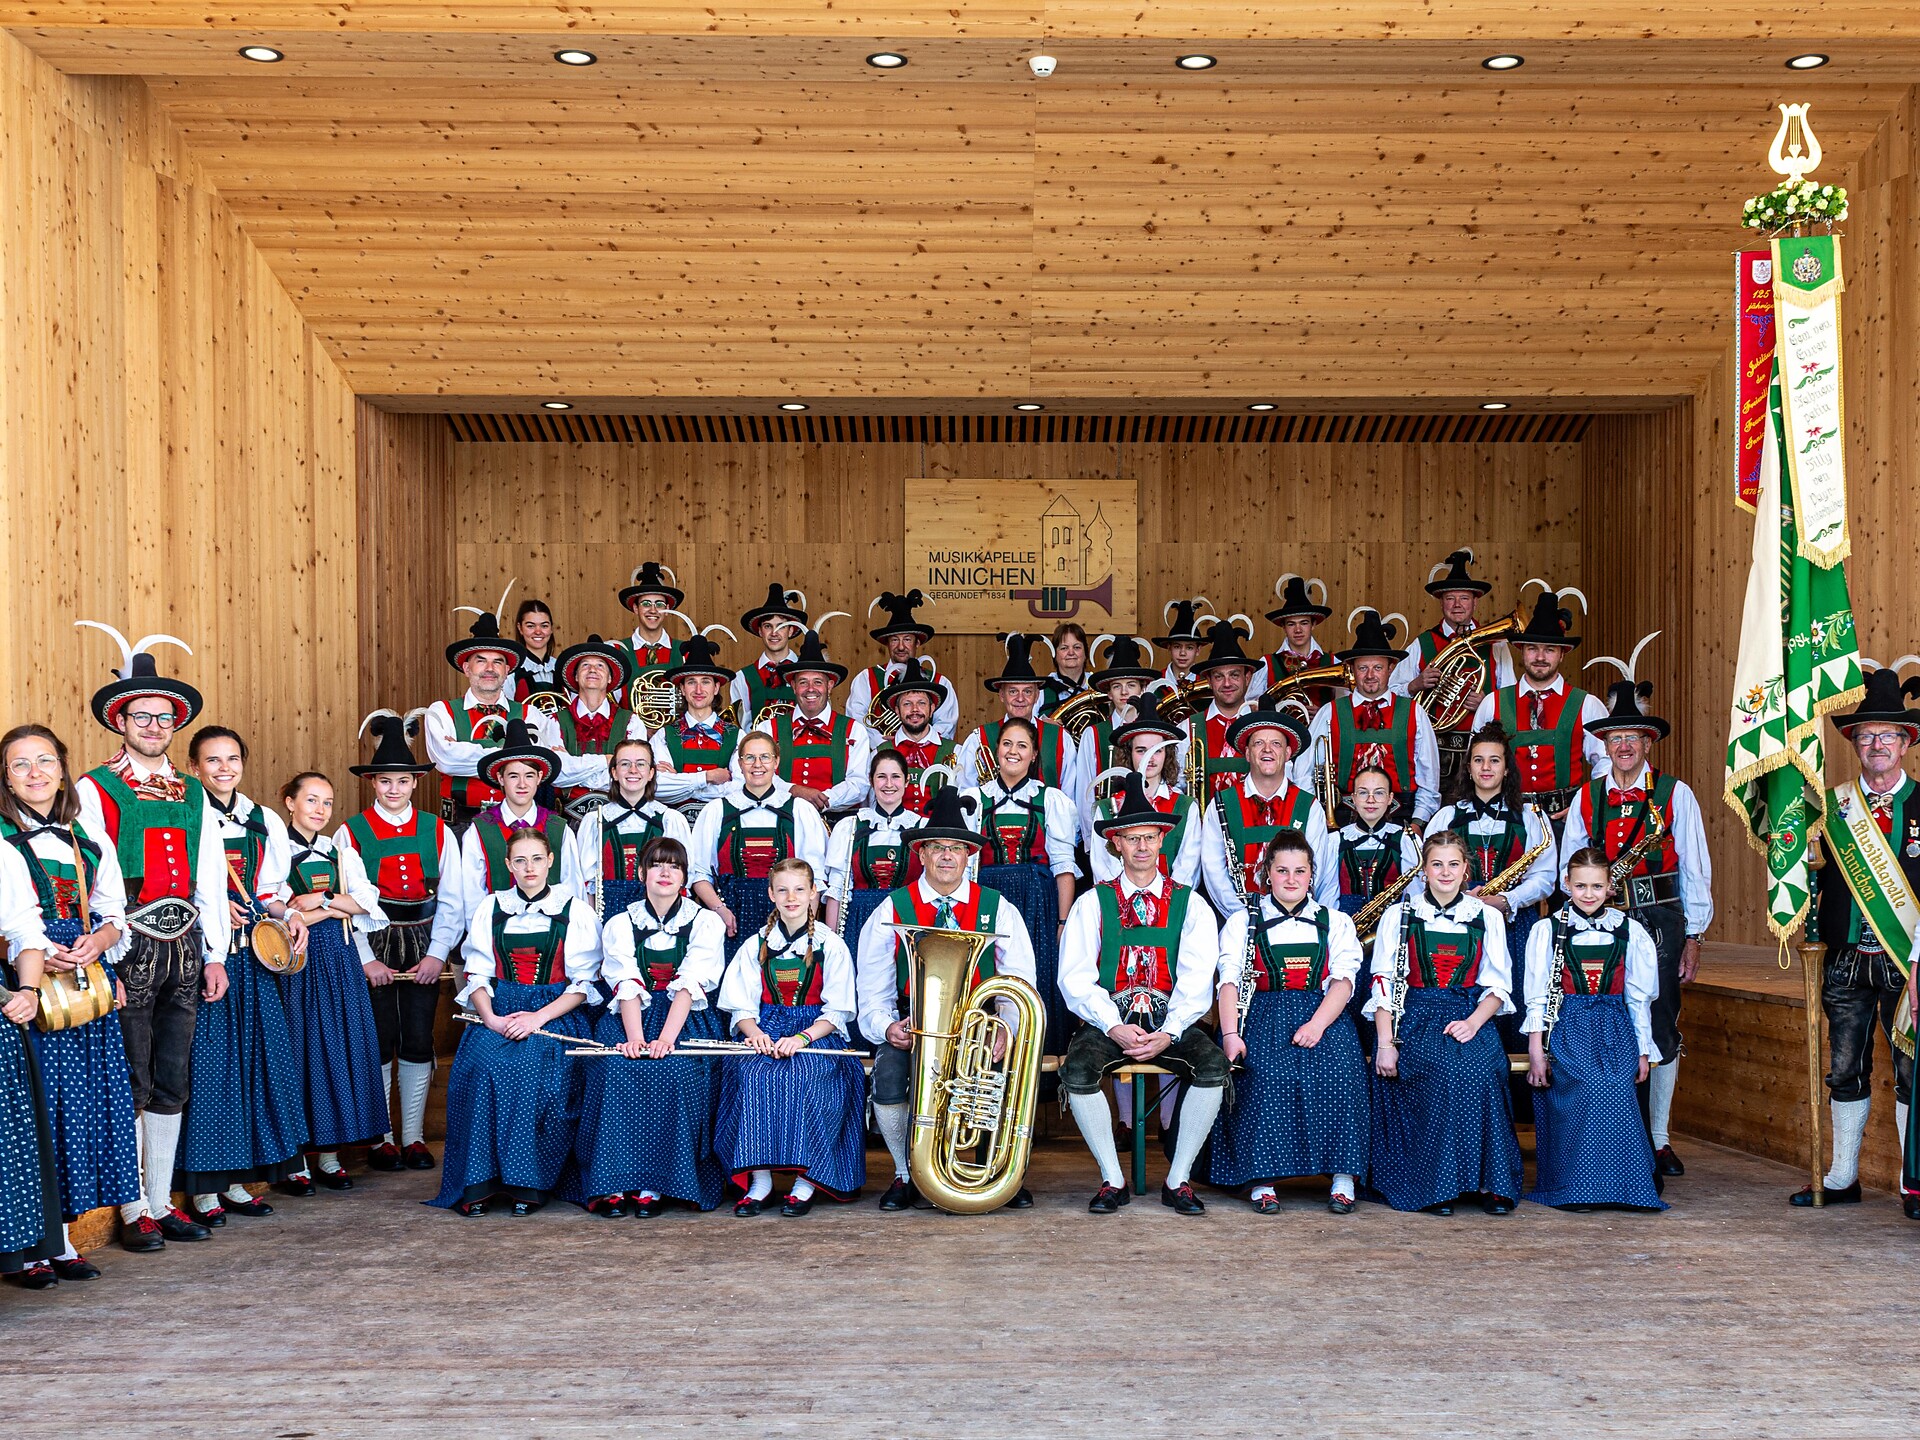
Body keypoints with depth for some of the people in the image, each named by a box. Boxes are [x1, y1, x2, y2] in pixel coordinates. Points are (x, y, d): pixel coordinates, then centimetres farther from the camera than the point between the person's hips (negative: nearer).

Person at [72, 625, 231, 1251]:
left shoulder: (193, 794, 14)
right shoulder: (95, 790, -3)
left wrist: (215, 956, 10)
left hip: (184, 949, 5)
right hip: (130, 950, -5)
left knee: (171, 1085, 11)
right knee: (129, 1087, 1)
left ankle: (161, 1203, 20)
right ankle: (133, 1211, 11)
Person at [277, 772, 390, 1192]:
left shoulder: (340, 853, 14)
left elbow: (367, 902, 1)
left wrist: (320, 899, -9)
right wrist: (336, 907, -7)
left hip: (339, 957, 4)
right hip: (297, 961, -4)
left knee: (341, 1047, 2)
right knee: (300, 1048, -4)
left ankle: (330, 1152, 9)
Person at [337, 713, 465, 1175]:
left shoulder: (438, 832, 5)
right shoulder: (351, 833, -1)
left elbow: (452, 902, 3)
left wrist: (437, 954, -6)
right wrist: (365, 959, -9)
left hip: (424, 948, 2)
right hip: (372, 946, -2)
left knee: (419, 1041, 5)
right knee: (379, 1042, 2)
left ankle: (414, 1137, 16)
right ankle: (381, 1138, 14)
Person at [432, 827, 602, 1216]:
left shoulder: (575, 911, 4)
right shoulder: (490, 909, 12)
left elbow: (583, 984, 0)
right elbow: (477, 974, 8)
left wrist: (538, 1018, -14)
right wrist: (491, 1018, -11)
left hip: (555, 1014, -2)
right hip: (499, 1013, 2)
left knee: (534, 1066, -32)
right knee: (483, 1063, -29)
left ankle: (528, 1184, -21)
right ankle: (479, 1183, -22)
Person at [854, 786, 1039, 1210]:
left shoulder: (996, 908, 7)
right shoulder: (892, 911, 5)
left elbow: (1021, 982, 2)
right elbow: (873, 990, 4)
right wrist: (888, 1027, -17)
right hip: (912, 1023, 0)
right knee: (889, 1072, -31)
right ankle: (905, 1175, -6)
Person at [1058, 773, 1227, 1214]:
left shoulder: (1190, 904, 10)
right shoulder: (1092, 904, 9)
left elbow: (1198, 979, 0)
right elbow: (1076, 978, 0)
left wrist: (1168, 1033, -15)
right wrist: (1114, 1028, -14)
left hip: (1171, 1022, 0)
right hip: (1107, 1019, 0)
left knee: (1213, 1066, -28)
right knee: (1078, 1071, -30)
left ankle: (1178, 1181, -12)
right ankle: (1112, 1180, -12)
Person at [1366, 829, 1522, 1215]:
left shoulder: (1487, 917, 13)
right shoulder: (1399, 915, 8)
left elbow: (1498, 985, 9)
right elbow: (1383, 983, 2)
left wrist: (1473, 1022, -10)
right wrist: (1385, 1042, -10)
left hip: (1468, 1019, 1)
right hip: (1415, 1020, -1)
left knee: (1478, 1068, -31)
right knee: (1442, 1071, -31)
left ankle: (1490, 1183, -20)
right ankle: (1434, 1186, -20)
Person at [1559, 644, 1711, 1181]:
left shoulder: (1675, 795, 1)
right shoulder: (1586, 798, 6)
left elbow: (1695, 870, 2)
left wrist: (1693, 937, 0)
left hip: (1660, 924, -1)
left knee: (1661, 1030, 2)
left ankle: (1658, 1140, 15)